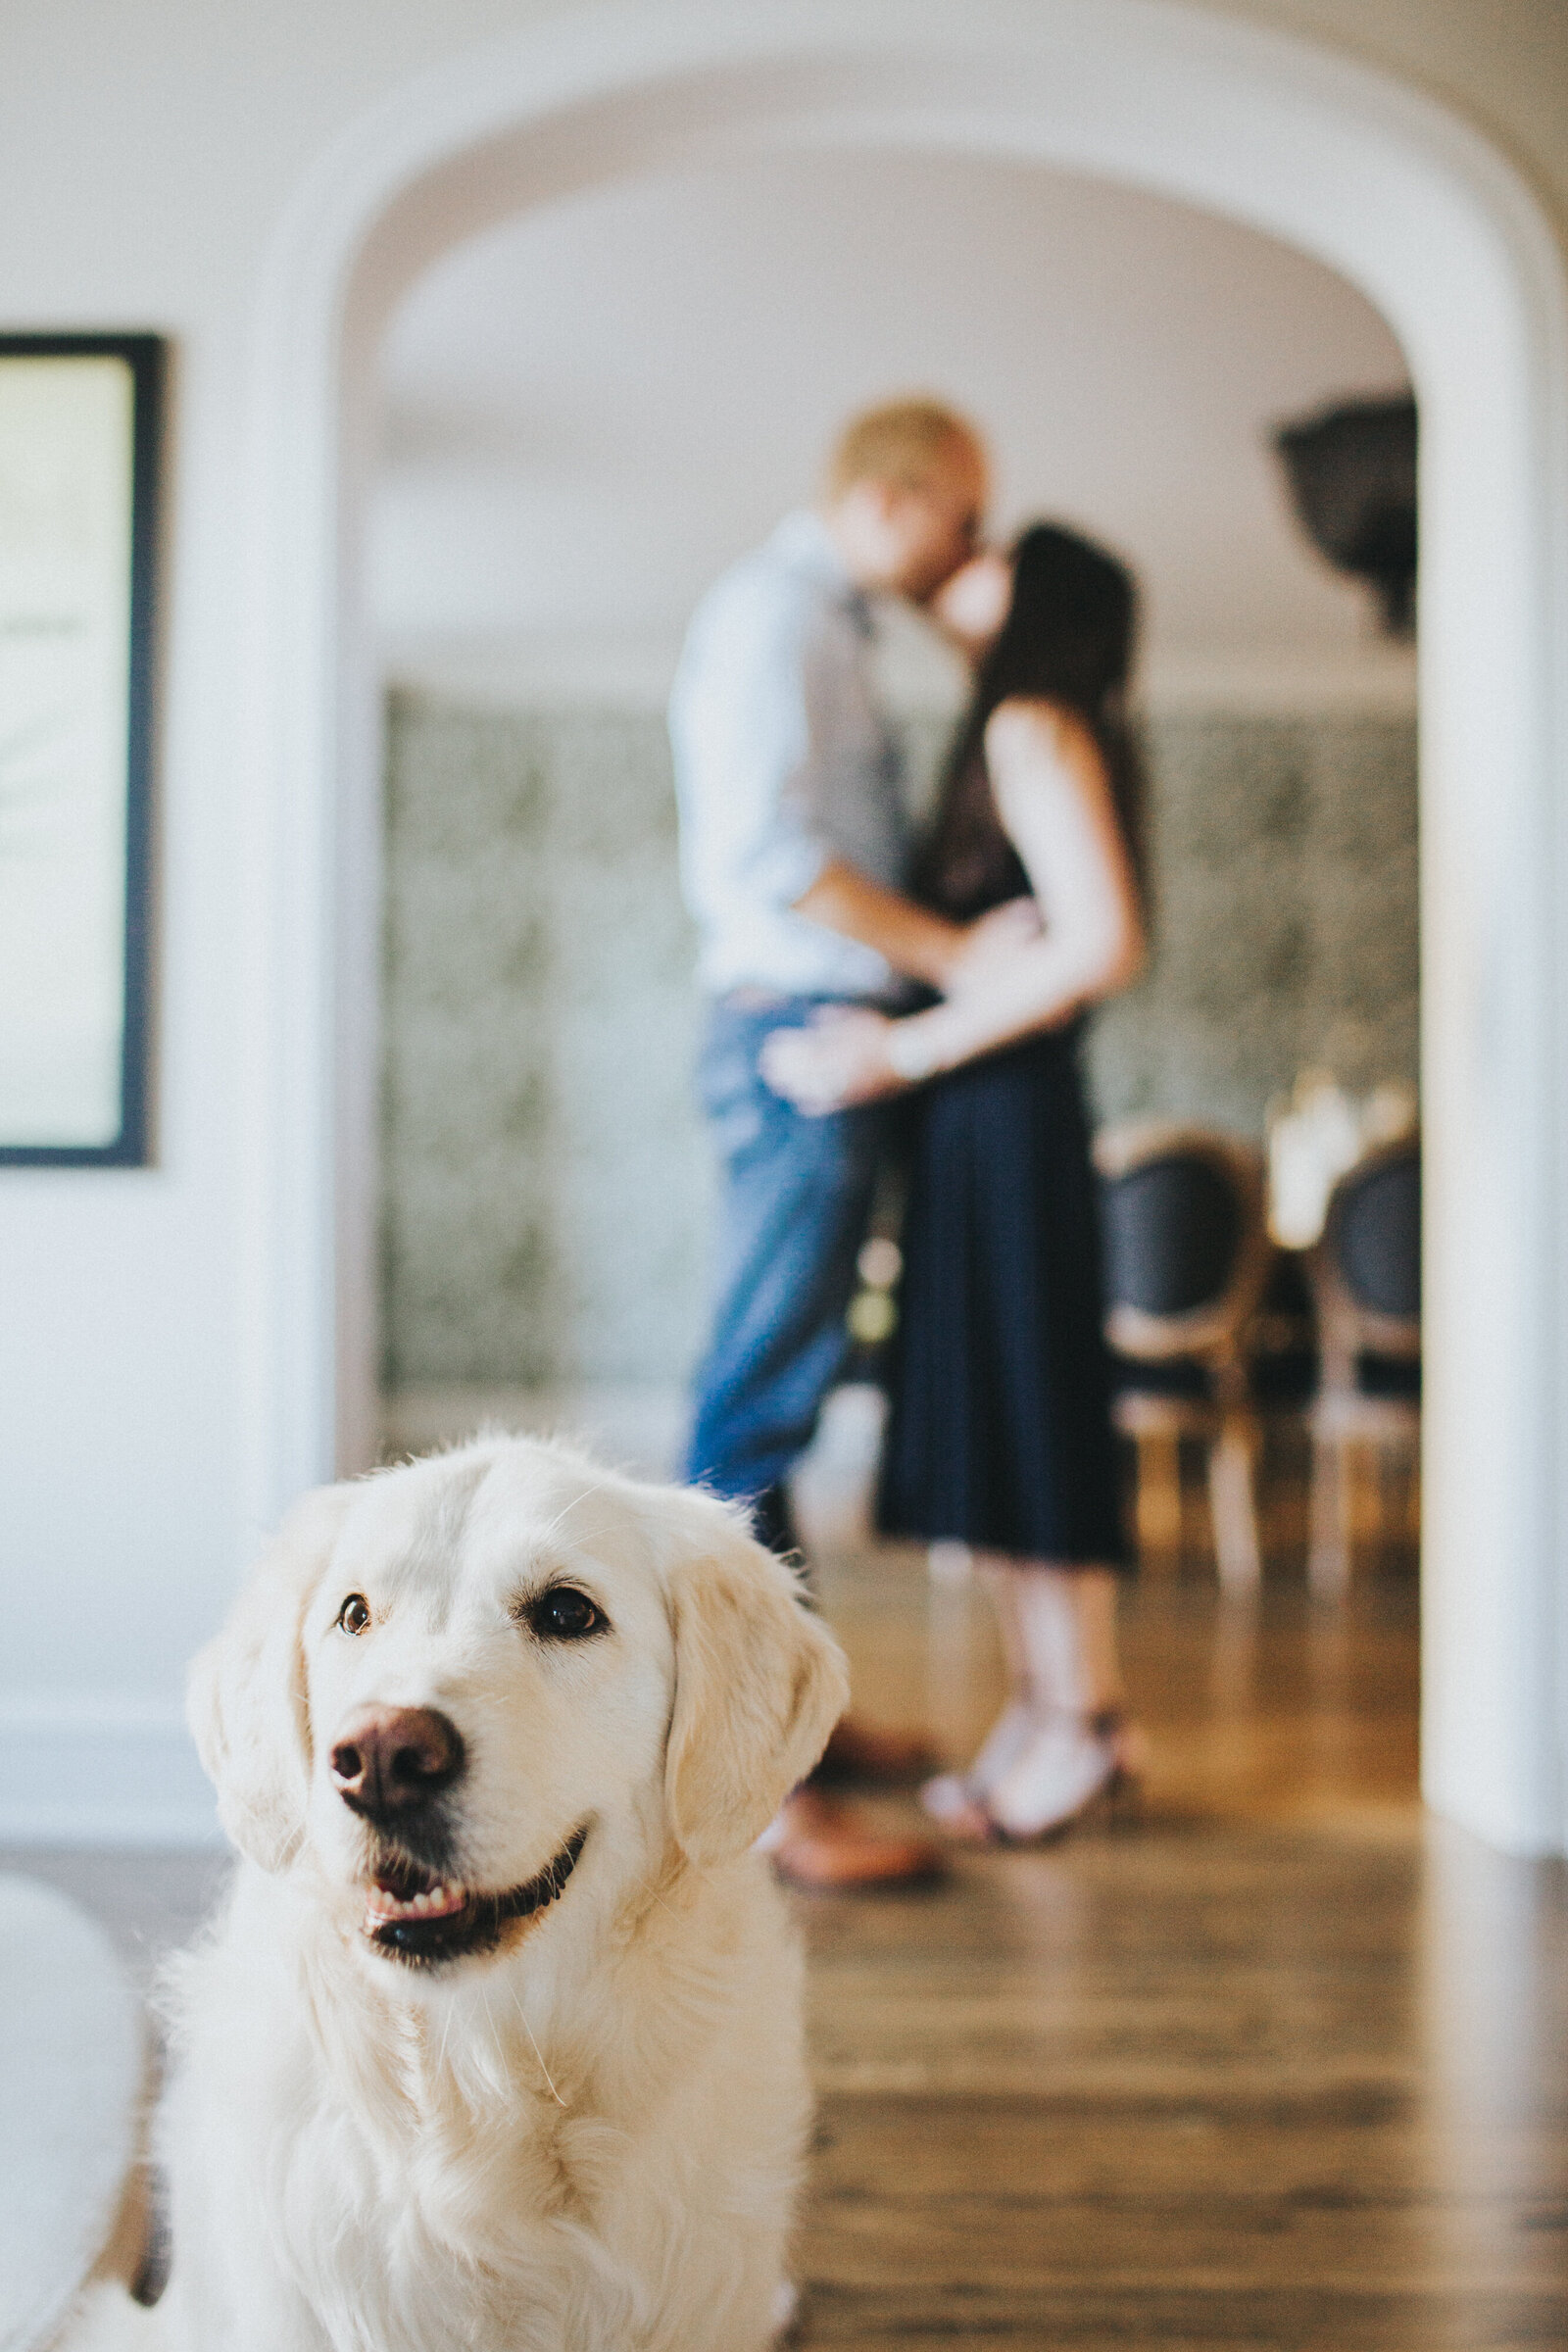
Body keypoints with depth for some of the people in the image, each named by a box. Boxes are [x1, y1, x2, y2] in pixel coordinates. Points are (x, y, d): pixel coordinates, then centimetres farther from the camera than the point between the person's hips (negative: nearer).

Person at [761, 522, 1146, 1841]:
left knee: (1021, 1410, -3)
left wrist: (906, 1051, -19)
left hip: (1007, 1109, -9)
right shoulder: (1012, 734, 18)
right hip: (979, 1117, 9)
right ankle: (1042, 1704, 22)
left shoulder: (1037, 730, -10)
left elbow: (1105, 944, -22)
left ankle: (1085, 1715, 9)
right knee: (984, 1418, 12)